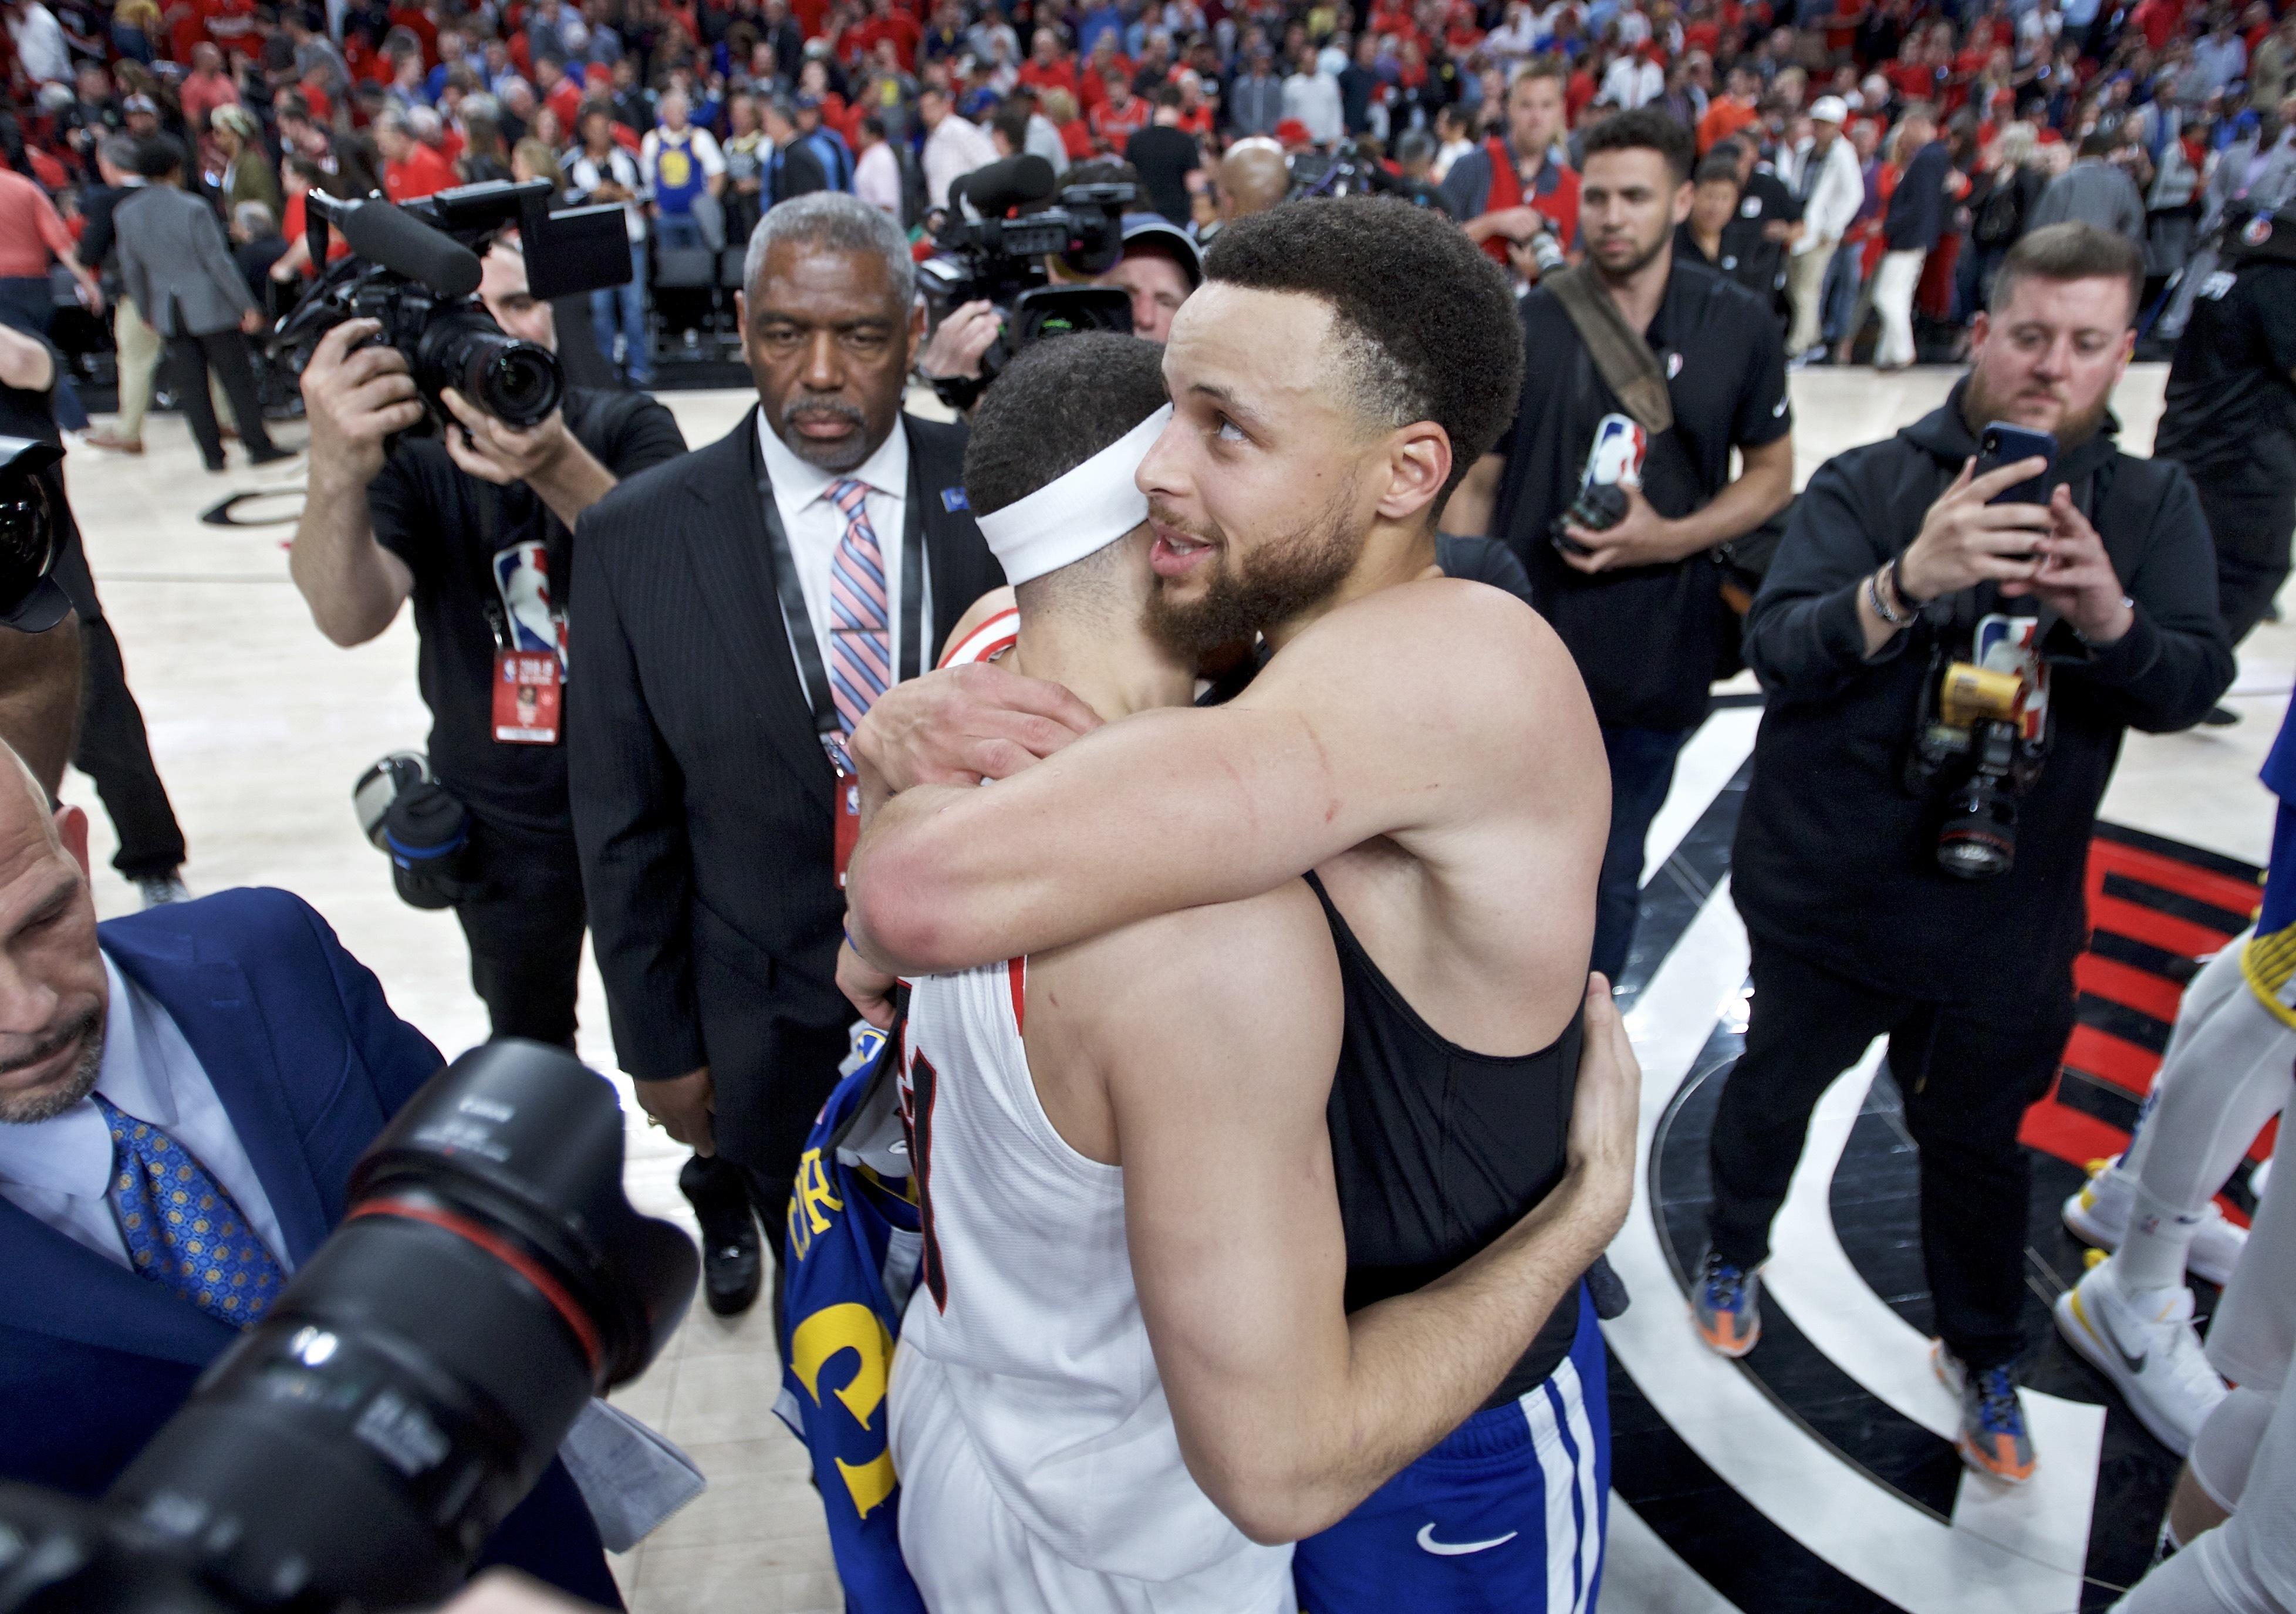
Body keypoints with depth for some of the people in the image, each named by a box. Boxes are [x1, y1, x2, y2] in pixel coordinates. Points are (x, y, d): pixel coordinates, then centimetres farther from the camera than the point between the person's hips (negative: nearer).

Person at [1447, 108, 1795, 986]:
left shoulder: (1739, 325, -1)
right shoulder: (1527, 325, -1)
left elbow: (1771, 474, 5)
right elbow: (1477, 486, 2)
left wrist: (1668, 538, -14)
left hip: (1656, 659, 0)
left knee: (1610, 881, 15)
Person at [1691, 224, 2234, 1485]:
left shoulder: (2152, 508, 2)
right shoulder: (1870, 483, -8)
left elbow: (2193, 686, -11)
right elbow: (1779, 649, -22)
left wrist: (2109, 614, -32)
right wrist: (1907, 582, -40)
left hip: (2006, 907, 2)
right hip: (1825, 889, -2)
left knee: (1978, 1138, 17)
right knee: (1778, 1082, 18)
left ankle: (1982, 1355, 40)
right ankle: (1734, 1251, 46)